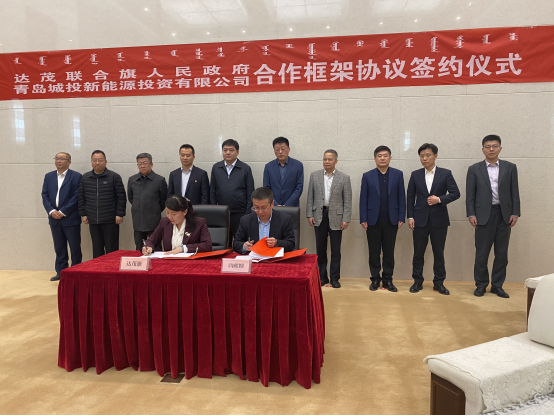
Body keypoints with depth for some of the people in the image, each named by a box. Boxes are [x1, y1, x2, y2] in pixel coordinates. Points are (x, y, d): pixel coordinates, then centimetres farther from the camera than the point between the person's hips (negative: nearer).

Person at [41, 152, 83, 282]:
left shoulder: (76, 177, -4)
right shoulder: (48, 176, 12)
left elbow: (76, 197, -10)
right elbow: (45, 195, 8)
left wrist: (63, 212, -14)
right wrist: (51, 211, -7)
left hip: (71, 219, -5)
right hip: (54, 218, 5)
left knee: (75, 247, 2)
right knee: (59, 247, 12)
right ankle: (61, 272, 21)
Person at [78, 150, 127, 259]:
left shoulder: (114, 177, -2)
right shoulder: (85, 178, 10)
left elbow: (121, 197, -4)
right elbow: (81, 198, 13)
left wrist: (120, 214, -9)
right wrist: (83, 214, 7)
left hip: (110, 221, -4)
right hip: (93, 221, 4)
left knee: (111, 250, 1)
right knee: (97, 250, 11)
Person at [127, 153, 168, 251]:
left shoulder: (160, 180, -6)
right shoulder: (132, 180, 6)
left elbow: (164, 200, 4)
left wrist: (155, 212, 7)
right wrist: (138, 209, 15)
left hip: (154, 222, -4)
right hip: (138, 221, 4)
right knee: (139, 250, 12)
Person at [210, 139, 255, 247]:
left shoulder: (245, 168, 1)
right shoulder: (216, 168, 8)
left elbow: (250, 194, 0)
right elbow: (212, 192, 11)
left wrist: (247, 215, -5)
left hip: (240, 214, -2)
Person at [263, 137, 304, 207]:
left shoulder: (298, 165, -2)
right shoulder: (268, 166, 2)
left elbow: (299, 188, -4)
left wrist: (287, 205, -11)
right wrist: (275, 205, -9)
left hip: (292, 207, -1)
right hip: (273, 207, 1)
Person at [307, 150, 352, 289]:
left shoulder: (344, 178, 0)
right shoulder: (314, 176, 5)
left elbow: (347, 200, -2)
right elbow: (310, 197, 6)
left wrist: (346, 219, -8)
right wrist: (309, 215, -1)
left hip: (336, 217, -2)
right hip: (319, 216, 2)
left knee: (335, 250, 5)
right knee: (320, 249, 9)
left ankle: (334, 278, 16)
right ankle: (322, 276, 21)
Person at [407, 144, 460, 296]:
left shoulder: (446, 174, 2)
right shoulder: (415, 175, 7)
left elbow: (455, 193, -1)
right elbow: (410, 197, 6)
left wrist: (440, 199, -17)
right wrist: (410, 217, 0)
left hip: (439, 220, -1)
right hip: (420, 219, 1)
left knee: (439, 253, 6)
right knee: (418, 252, 5)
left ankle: (439, 283, 18)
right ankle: (418, 282, 16)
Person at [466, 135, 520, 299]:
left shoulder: (510, 167, 8)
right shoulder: (474, 169, 3)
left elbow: (515, 193, 6)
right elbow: (470, 195, 1)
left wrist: (515, 213, -1)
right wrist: (471, 214, -7)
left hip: (504, 215, 2)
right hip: (484, 215, -2)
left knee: (502, 253, 7)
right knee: (481, 253, 1)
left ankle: (497, 285, 18)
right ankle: (481, 285, 14)